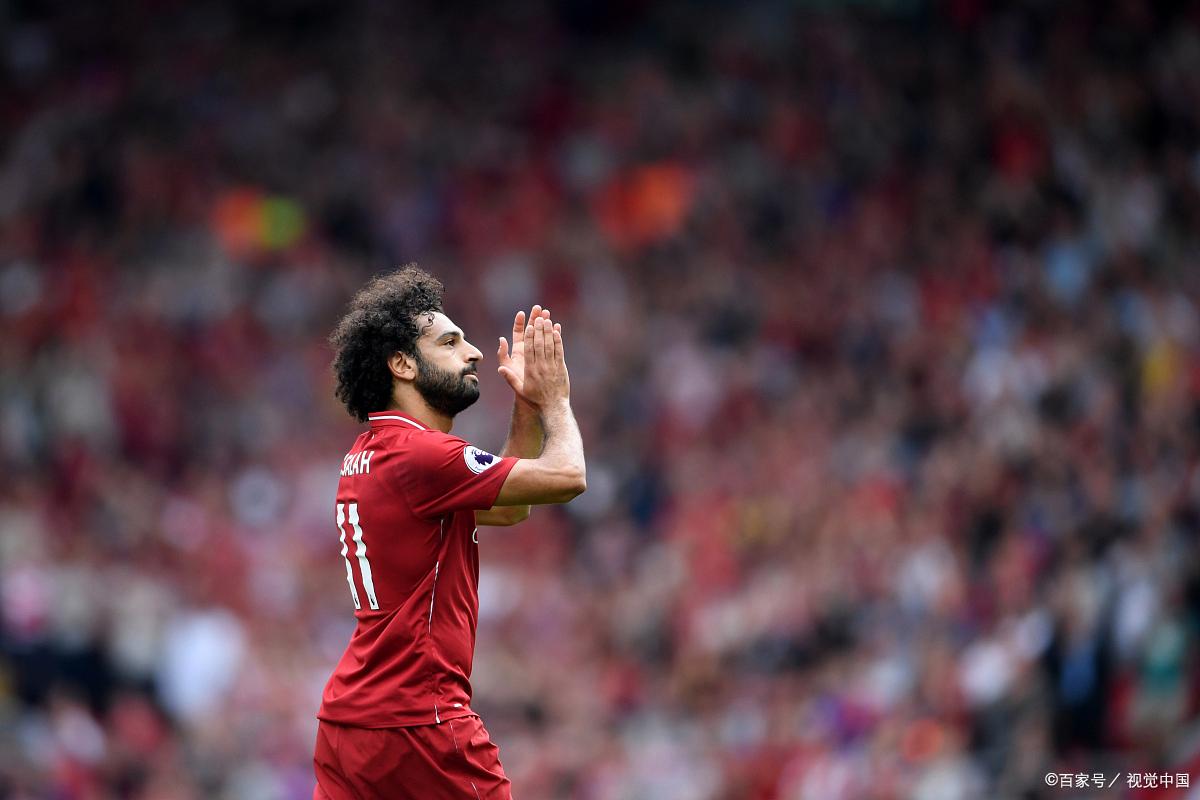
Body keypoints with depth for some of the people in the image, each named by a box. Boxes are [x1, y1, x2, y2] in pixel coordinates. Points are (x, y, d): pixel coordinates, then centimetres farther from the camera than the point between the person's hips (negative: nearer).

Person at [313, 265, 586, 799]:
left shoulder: (369, 455, 15)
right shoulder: (417, 454, -15)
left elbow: (507, 508, 24)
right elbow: (566, 477, -15)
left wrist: (526, 405, 18)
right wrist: (554, 398, 4)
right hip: (416, 727, -9)